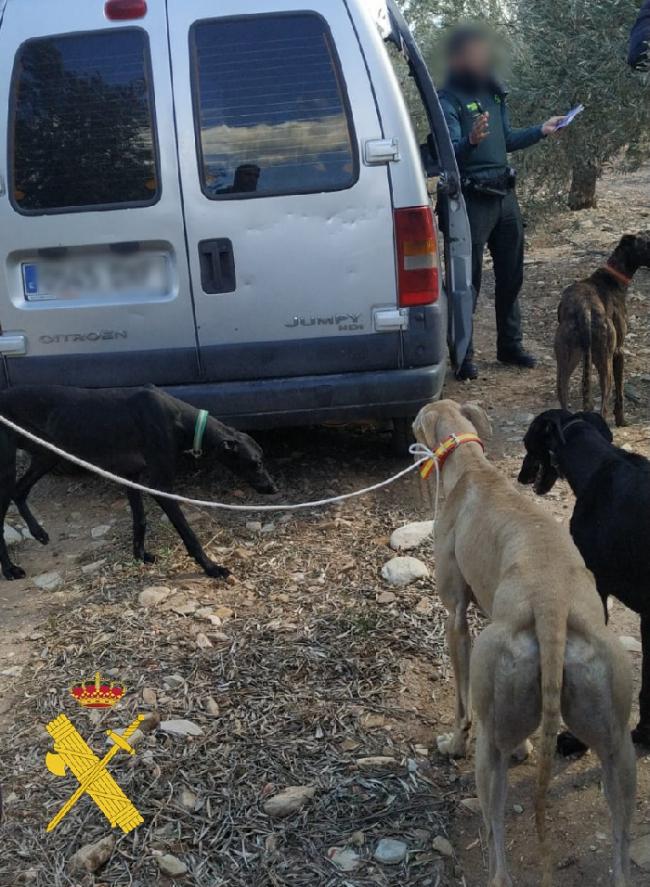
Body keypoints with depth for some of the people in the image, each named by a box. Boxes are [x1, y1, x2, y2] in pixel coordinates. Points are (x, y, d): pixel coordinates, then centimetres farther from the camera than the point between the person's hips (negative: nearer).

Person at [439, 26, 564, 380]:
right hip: (472, 201, -7)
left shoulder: (493, 93, 12)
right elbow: (450, 155, -21)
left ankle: (510, 345, 27)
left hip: (505, 197, 8)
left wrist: (541, 130, 16)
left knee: (510, 275, 14)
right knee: (468, 281, -5)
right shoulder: (448, 100, -10)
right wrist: (472, 141, -40)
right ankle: (463, 357, 3)